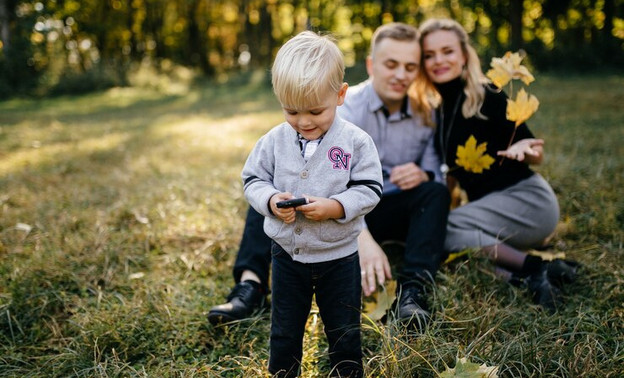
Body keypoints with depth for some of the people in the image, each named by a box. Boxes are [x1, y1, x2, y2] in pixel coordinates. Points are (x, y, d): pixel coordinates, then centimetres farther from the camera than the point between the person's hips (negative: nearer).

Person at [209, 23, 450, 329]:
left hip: (393, 214, 2)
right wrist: (361, 237, -47)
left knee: (436, 192, -24)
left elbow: (439, 172, -3)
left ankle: (414, 289, -39)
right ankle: (251, 283, -36)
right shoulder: (345, 107, -15)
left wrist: (424, 175, -29)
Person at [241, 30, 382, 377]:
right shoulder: (274, 141, -7)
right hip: (287, 255, 2)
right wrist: (271, 201, -20)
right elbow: (253, 180, 1)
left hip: (338, 258, -2)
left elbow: (369, 189, -10)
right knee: (284, 332, 19)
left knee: (344, 334, 16)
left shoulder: (356, 141, -14)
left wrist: (334, 207, -26)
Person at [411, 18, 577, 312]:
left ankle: (536, 268, -17)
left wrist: (525, 149, -28)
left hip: (527, 199, -7)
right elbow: (453, 172, 12)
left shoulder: (487, 97, -11)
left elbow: (536, 156, -6)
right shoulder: (436, 110, 5)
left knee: (443, 228, -27)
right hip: (488, 203, 7)